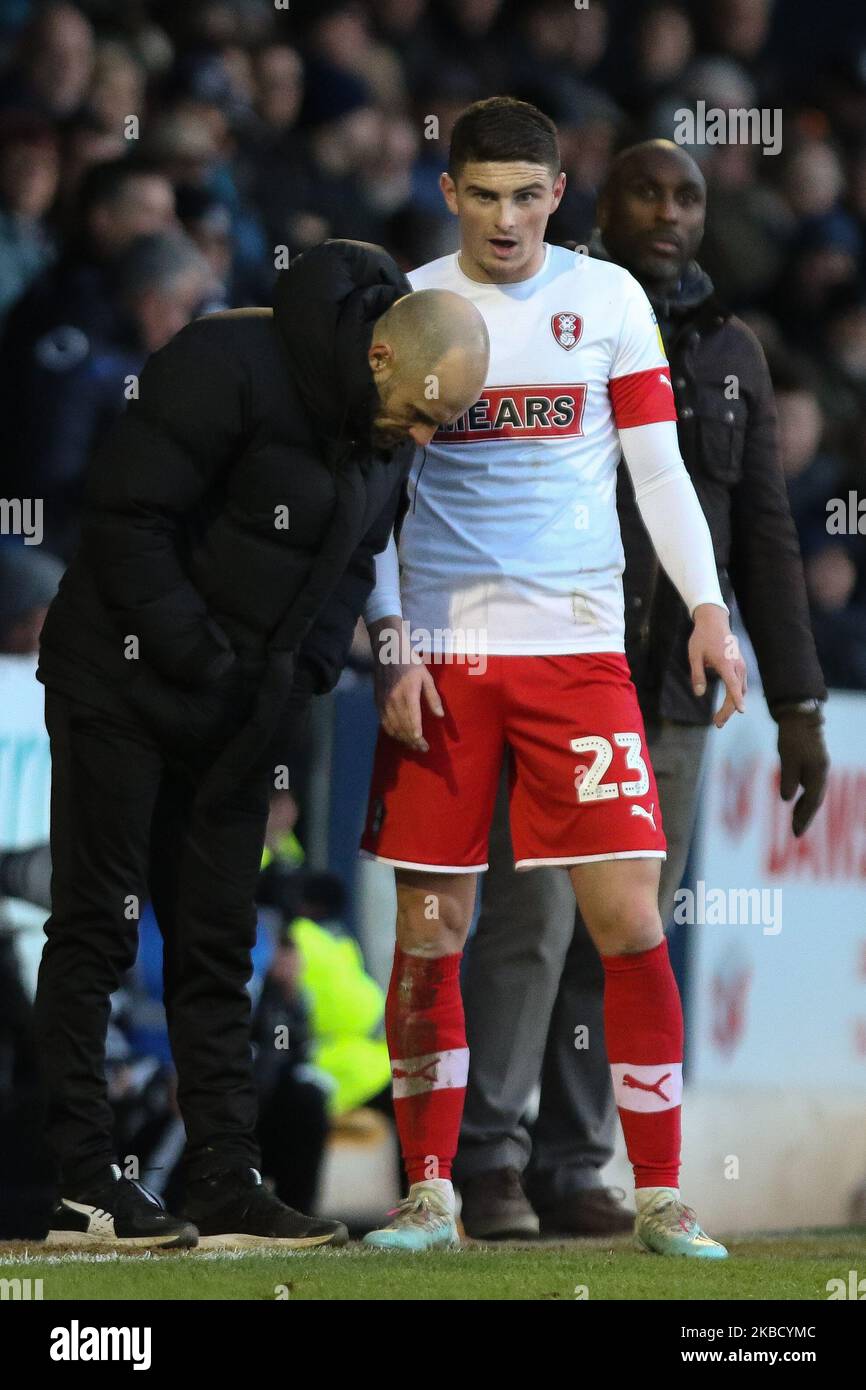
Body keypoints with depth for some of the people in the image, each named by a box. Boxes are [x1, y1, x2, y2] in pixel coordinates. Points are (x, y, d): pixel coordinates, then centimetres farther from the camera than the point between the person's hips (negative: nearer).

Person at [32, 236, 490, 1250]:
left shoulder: (385, 441, 4)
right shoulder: (231, 368, -21)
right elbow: (129, 513, -23)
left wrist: (297, 678, -1)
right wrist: (200, 660, -21)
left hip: (238, 712, 8)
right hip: (124, 693, -7)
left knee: (217, 947, 7)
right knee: (97, 929, -3)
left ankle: (225, 1185, 9)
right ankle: (80, 1186, -1)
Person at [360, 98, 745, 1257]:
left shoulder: (607, 298, 6)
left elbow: (657, 465, 6)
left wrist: (707, 606, -7)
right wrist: (390, 650, -4)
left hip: (578, 644, 0)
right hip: (440, 653, 0)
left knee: (629, 917, -7)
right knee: (428, 929, 0)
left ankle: (660, 1195, 0)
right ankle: (430, 1192, 10)